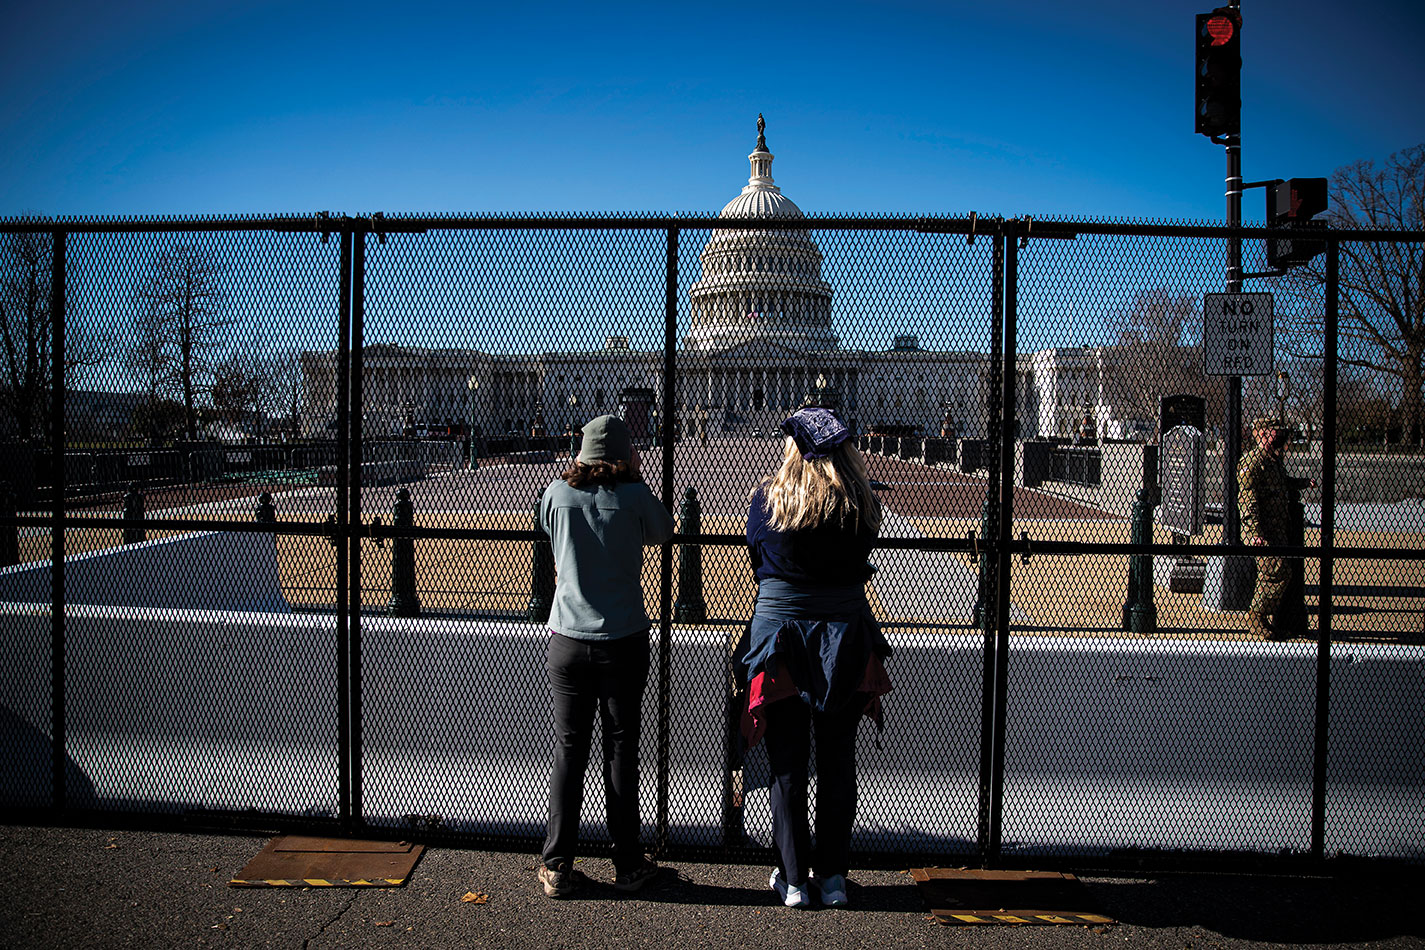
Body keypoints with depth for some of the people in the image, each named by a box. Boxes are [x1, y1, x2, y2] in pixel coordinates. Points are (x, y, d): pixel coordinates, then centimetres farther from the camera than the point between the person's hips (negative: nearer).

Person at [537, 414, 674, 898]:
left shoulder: (557, 494, -4)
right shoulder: (634, 496, -8)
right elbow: (663, 531, 10)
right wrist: (634, 477, 10)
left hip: (568, 641, 2)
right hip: (624, 642, -1)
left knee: (568, 751, 10)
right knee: (621, 749, 9)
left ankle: (557, 867, 14)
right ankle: (628, 865, 18)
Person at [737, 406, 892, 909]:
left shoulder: (766, 498, -8)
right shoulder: (862, 505, -5)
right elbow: (860, 564, 6)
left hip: (779, 637, -1)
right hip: (846, 640, 1)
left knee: (787, 764, 9)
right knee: (837, 761, 13)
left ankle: (793, 880, 16)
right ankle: (832, 876, 21)